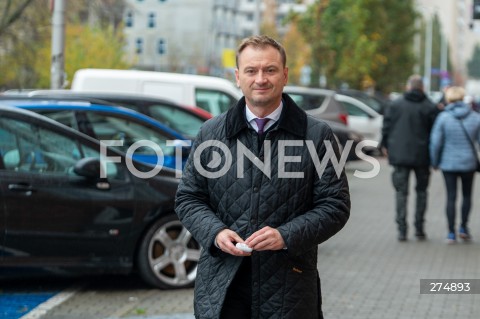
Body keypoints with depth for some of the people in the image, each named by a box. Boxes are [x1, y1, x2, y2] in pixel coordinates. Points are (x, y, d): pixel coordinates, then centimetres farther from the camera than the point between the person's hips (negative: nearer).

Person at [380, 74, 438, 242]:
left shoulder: (395, 104, -1)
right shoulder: (430, 107, -4)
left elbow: (387, 126, 3)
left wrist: (385, 145, 18)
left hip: (400, 154, 0)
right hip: (422, 156, 0)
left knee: (401, 192, 4)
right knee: (421, 191, 13)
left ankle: (402, 230, -3)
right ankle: (419, 228, 12)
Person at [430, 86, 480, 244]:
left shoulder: (443, 117, -10)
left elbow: (435, 142, -9)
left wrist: (435, 162, 4)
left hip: (448, 164, -1)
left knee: (451, 197, 7)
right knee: (467, 195, 20)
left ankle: (451, 233, 7)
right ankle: (463, 227, 16)